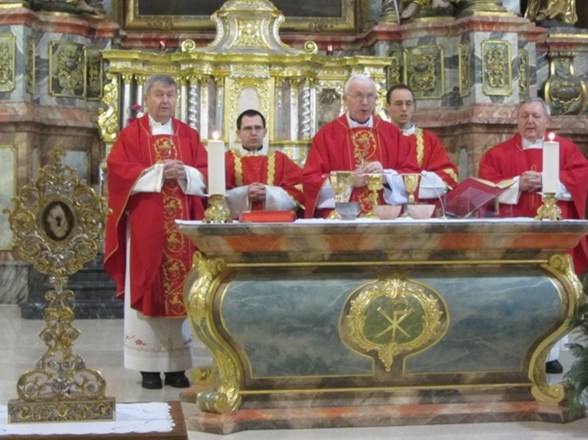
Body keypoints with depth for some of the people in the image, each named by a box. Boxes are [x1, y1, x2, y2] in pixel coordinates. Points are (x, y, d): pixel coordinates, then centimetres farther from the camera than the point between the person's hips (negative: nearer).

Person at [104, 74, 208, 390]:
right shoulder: (131, 134, 4)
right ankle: (149, 366, 2)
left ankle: (176, 364, 8)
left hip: (180, 226, 3)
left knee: (179, 290, 2)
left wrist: (184, 173, -13)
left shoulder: (189, 135, 14)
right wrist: (157, 172, -16)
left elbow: (205, 174, 7)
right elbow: (118, 171, -8)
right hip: (145, 226, -3)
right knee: (147, 291, -3)